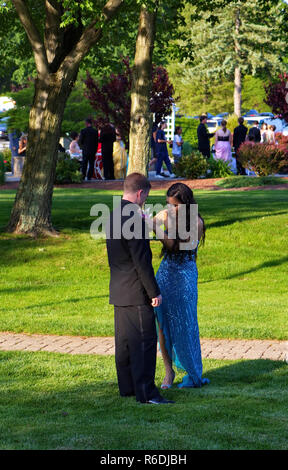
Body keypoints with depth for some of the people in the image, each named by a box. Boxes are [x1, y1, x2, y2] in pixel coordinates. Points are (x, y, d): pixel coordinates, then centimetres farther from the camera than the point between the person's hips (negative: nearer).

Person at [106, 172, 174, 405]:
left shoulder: (113, 216, 10)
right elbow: (141, 261, -20)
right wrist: (154, 291, -15)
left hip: (119, 290, 10)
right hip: (136, 292, -10)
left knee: (125, 340, 15)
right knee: (145, 341, -7)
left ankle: (127, 386, 22)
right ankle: (145, 392, -7)